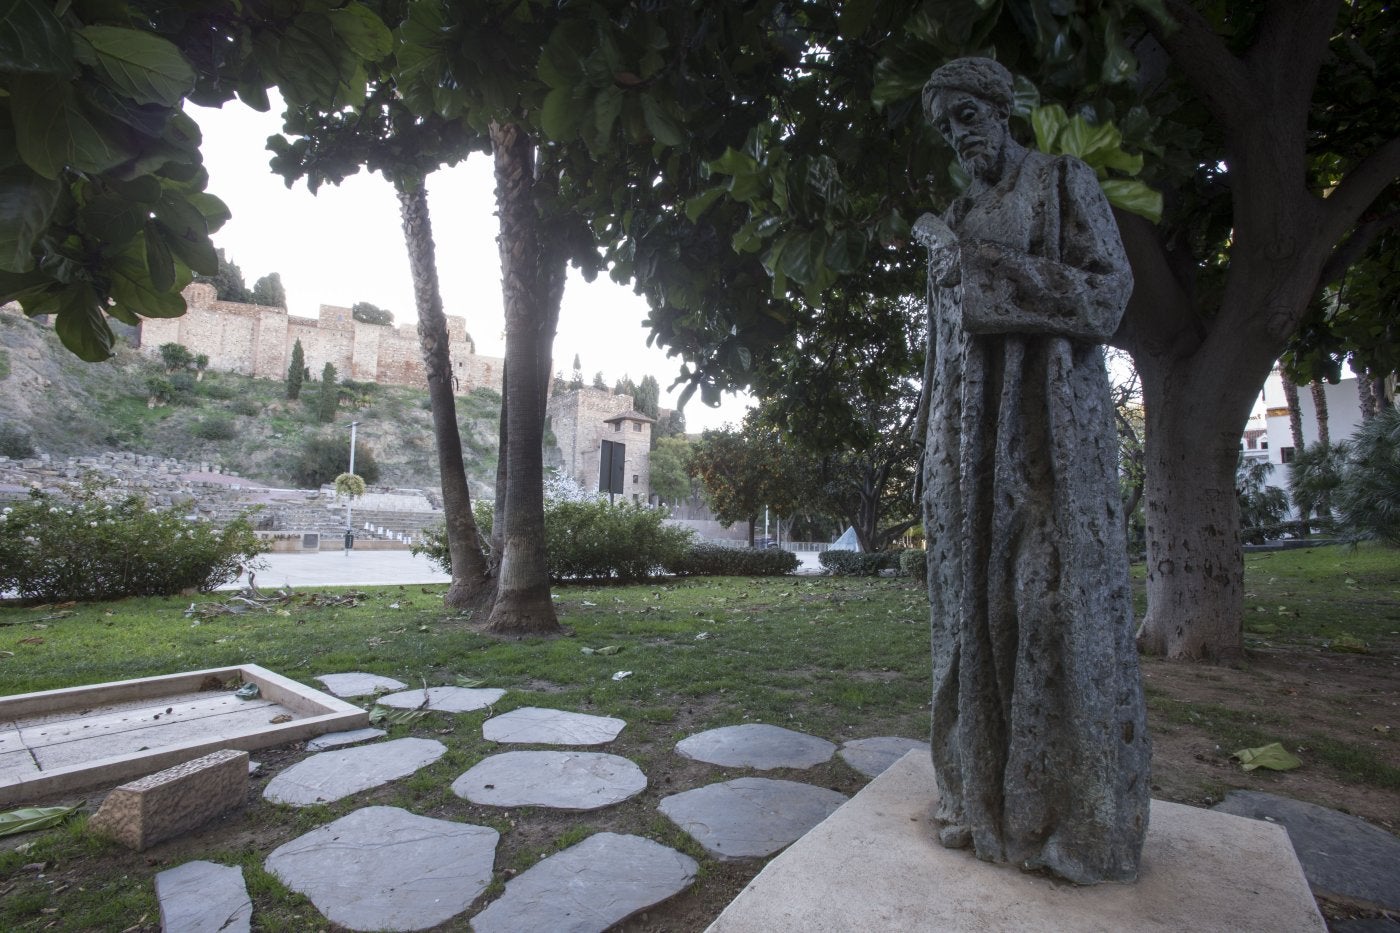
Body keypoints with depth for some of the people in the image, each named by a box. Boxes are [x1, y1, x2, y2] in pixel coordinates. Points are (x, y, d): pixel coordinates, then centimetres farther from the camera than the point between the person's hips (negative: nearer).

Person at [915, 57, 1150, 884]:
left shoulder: (1065, 180, 7)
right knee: (979, 597, 2)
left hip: (1048, 417, -5)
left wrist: (979, 263, -12)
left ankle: (1081, 815, 7)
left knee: (1058, 595, -7)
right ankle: (992, 793, 13)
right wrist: (939, 441, 10)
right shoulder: (956, 222, 22)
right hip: (971, 425, 5)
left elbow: (1110, 291, -6)